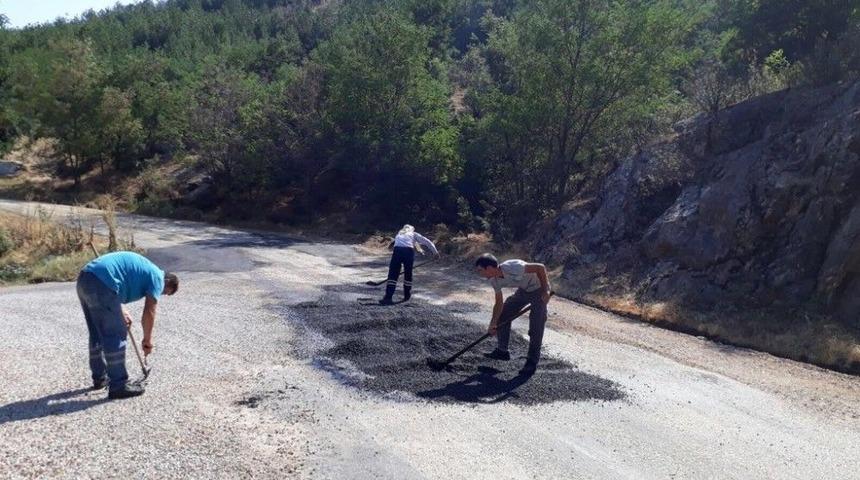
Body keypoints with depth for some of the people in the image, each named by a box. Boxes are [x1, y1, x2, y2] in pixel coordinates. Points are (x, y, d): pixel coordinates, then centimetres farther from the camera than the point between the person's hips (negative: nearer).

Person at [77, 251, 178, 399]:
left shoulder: (142, 270, 28)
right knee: (115, 337, -1)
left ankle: (100, 378, 33)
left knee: (97, 335, 21)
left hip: (84, 279, 10)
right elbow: (149, 313, 0)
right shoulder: (157, 277, 3)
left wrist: (121, 311, 25)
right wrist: (147, 339, 13)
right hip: (100, 284, -10)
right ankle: (118, 386, 4)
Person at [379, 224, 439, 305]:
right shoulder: (414, 234, 28)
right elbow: (426, 242, 19)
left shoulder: (398, 235, 35)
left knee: (393, 274, -1)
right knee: (408, 274, 17)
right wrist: (435, 252, 18)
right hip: (409, 251, -1)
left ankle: (388, 297, -11)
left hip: (397, 250, 1)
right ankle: (407, 295, 26)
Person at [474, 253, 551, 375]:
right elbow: (499, 304, -2)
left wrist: (545, 291, -28)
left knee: (536, 326, -10)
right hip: (523, 290, 8)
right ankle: (502, 350, 18)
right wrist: (493, 324, -7)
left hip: (539, 289, -8)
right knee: (503, 315, 5)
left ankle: (532, 362, 1)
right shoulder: (494, 280, -11)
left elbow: (540, 267, -31)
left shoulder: (512, 268, -36)